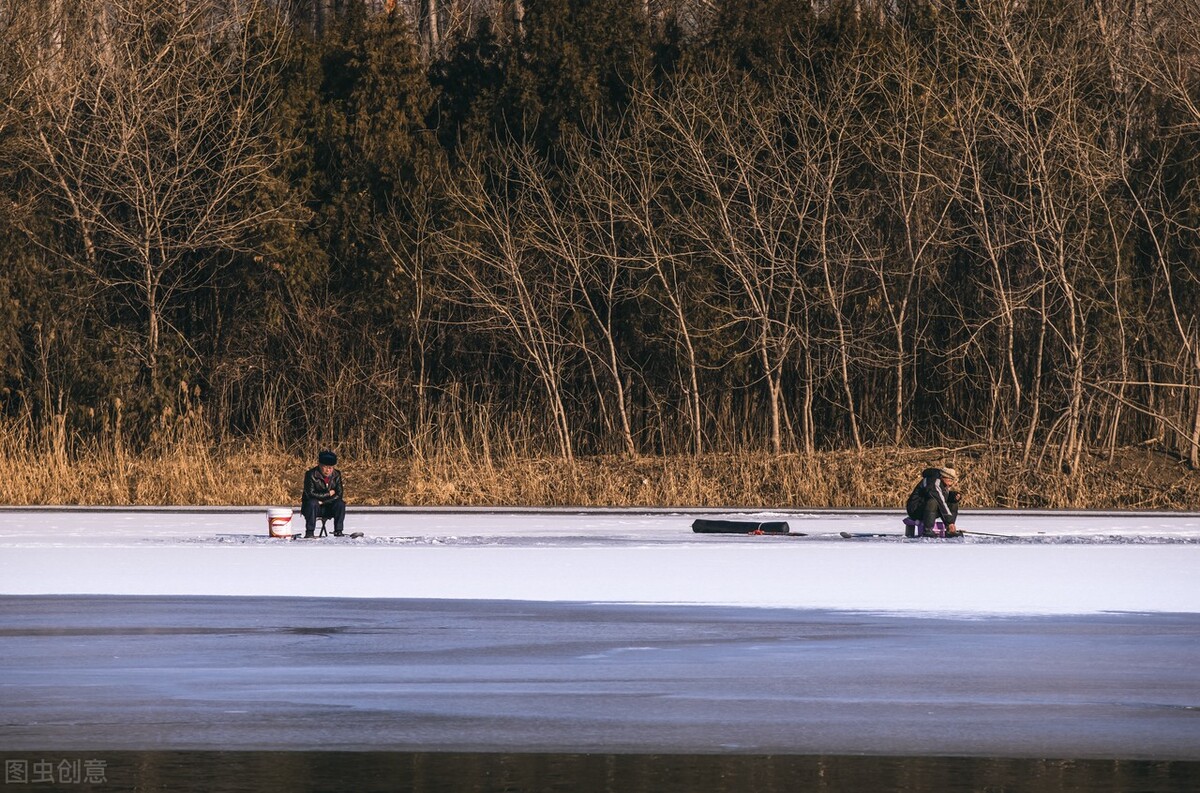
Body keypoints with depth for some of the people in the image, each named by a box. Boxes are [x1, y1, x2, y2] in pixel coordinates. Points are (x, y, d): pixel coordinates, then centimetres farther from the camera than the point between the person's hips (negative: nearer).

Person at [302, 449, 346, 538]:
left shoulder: (336, 475, -3)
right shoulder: (311, 474, -14)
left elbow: (339, 494, -10)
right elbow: (310, 494, -22)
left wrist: (323, 502, -21)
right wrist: (328, 494, -16)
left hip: (328, 509, 3)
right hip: (314, 508, -3)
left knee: (340, 504, -24)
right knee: (312, 503, -35)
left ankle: (338, 532, -20)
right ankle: (309, 533, -32)